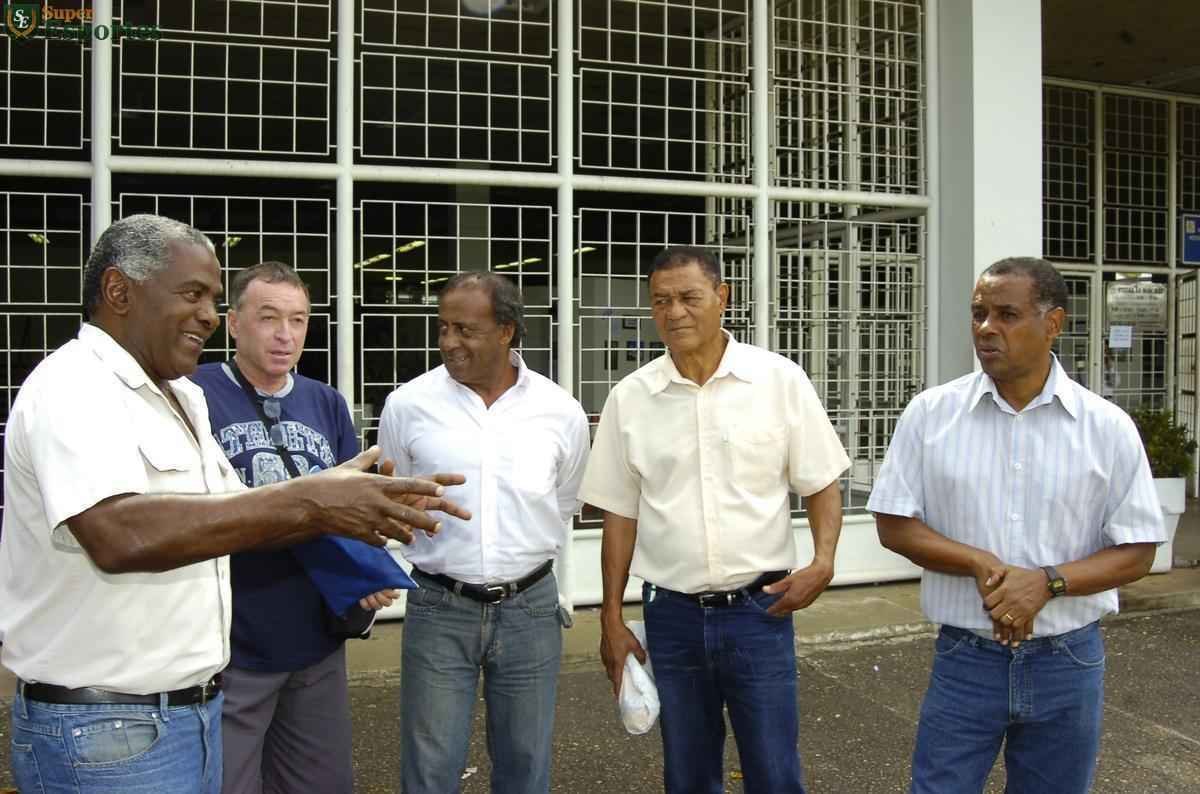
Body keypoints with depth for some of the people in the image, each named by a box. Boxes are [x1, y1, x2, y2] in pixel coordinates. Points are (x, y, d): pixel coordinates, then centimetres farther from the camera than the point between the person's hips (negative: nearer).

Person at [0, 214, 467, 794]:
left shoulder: (182, 397, 13)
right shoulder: (73, 387, -16)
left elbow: (231, 515, 14)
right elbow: (119, 535, -33)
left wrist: (341, 502, -3)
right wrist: (305, 501, -35)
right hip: (105, 731, -9)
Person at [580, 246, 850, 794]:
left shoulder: (781, 380, -5)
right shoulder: (630, 398, -1)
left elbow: (820, 484, 2)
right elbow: (620, 514, 5)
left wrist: (823, 562, -14)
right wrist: (612, 620, 5)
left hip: (759, 609, -1)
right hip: (671, 615, 2)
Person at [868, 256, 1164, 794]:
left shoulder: (1108, 427, -4)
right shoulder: (930, 413, -4)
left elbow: (1136, 552, -2)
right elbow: (894, 525, -2)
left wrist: (1048, 582, -19)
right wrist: (980, 564, -18)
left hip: (1068, 661, 1)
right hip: (964, 658, 0)